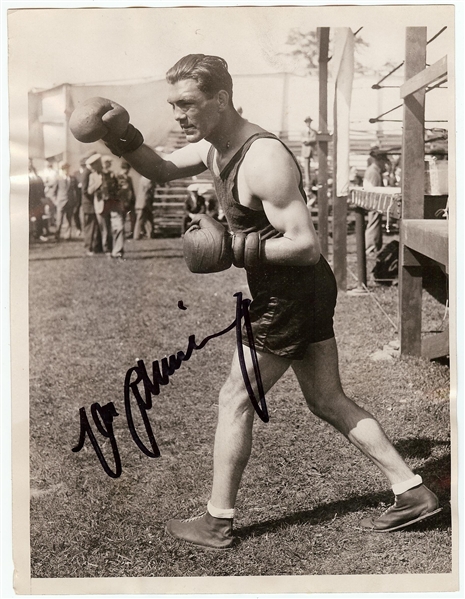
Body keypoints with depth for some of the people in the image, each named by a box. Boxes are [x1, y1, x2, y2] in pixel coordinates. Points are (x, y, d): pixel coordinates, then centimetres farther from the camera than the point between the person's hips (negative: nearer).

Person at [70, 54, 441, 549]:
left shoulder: (263, 160, -24)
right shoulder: (214, 147, 5)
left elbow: (305, 244, -26)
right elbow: (160, 170, 20)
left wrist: (232, 250, -23)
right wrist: (124, 140, 1)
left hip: (290, 296, -10)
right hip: (305, 292, 10)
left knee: (235, 402, 3)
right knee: (328, 403, 16)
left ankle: (217, 523, 17)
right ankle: (412, 493, 22)